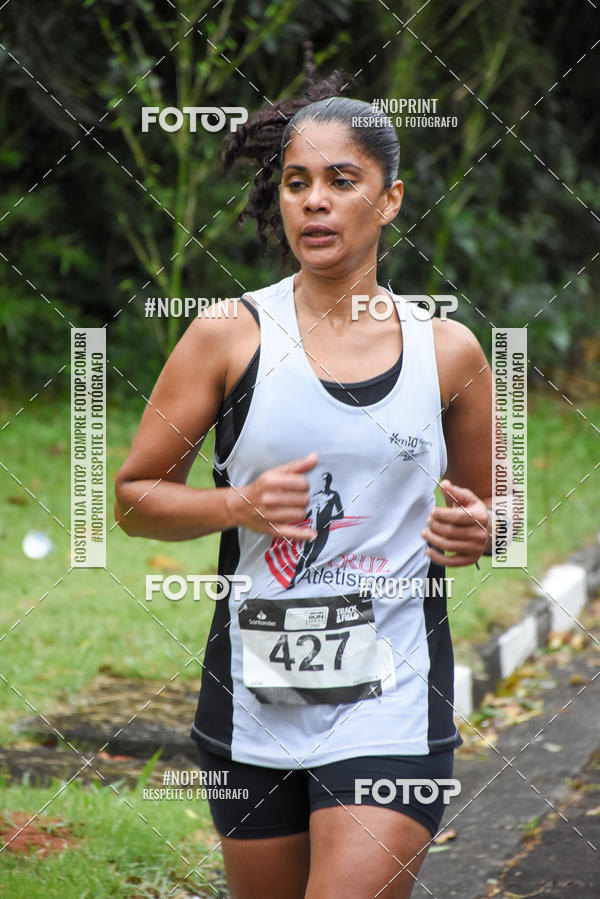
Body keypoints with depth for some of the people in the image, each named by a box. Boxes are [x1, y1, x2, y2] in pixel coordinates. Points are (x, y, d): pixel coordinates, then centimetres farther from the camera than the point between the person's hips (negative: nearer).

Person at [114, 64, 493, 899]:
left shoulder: (448, 351, 4)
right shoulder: (231, 336, 0)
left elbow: (485, 500, 18)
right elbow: (133, 498, 3)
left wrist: (474, 532, -5)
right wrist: (239, 504, -14)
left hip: (393, 694, -1)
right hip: (254, 692, 1)